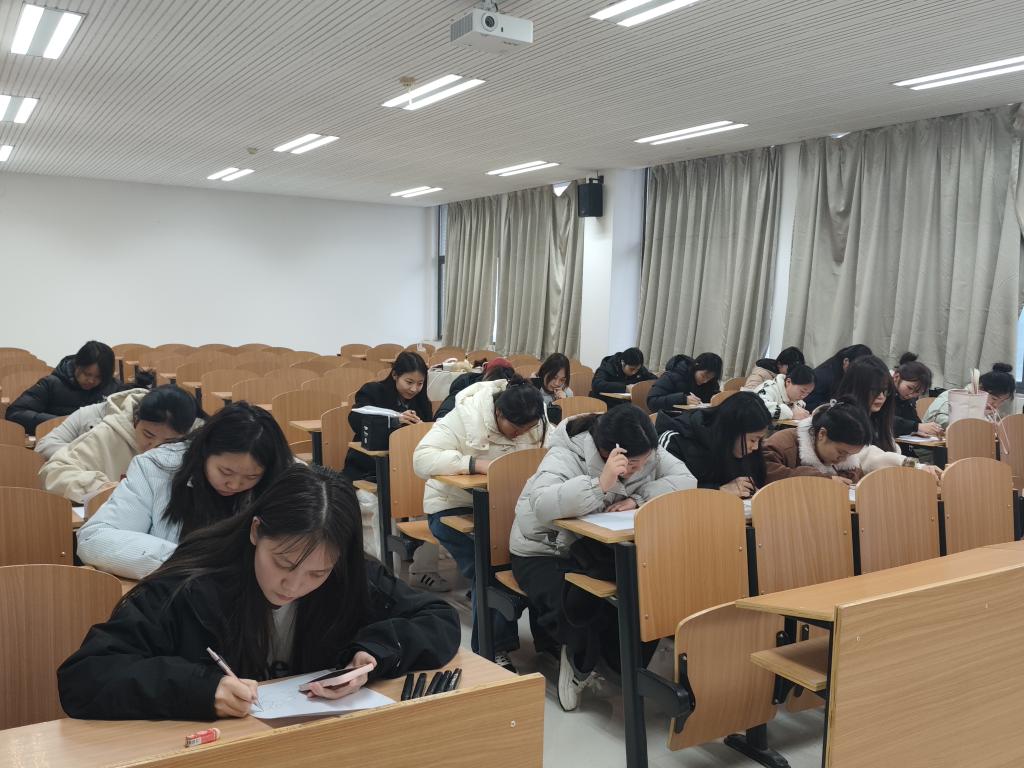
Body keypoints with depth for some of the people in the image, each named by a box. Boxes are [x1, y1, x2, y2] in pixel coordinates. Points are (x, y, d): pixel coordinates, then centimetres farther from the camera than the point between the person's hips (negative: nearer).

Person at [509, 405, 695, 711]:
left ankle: (625, 666, 7)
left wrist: (638, 498, -29)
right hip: (543, 553, -5)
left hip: (595, 548, 5)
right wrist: (601, 484, -50)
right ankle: (578, 663, 3)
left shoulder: (644, 453, -8)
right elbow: (542, 506, -44)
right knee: (577, 605, -32)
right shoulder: (565, 457, -27)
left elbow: (686, 480, -17)